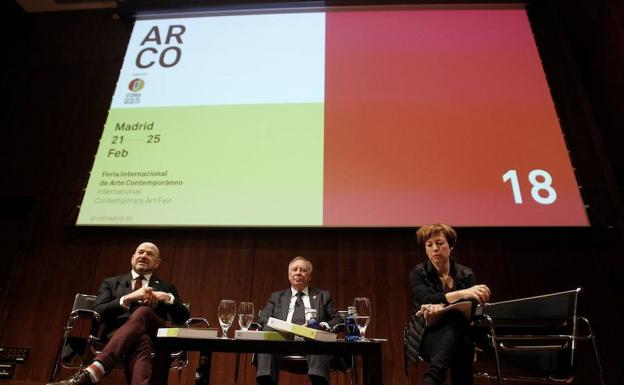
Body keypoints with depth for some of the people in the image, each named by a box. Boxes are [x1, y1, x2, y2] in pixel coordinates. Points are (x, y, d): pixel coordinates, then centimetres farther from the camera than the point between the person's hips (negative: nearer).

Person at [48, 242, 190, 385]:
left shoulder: (166, 287, 24)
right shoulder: (111, 283, 23)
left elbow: (183, 318, 12)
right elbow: (98, 313, 5)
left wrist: (167, 297, -7)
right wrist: (128, 298, -11)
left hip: (157, 337, 0)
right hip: (118, 334, 0)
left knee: (143, 311, -35)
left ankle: (90, 373, -49)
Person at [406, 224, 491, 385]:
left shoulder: (466, 275, 4)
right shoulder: (419, 273, -1)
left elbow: (471, 309, -12)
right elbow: (426, 301, -20)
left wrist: (442, 309, -32)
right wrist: (462, 293, -34)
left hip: (458, 335, 2)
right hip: (426, 335, -2)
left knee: (455, 323, -34)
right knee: (453, 328, -34)